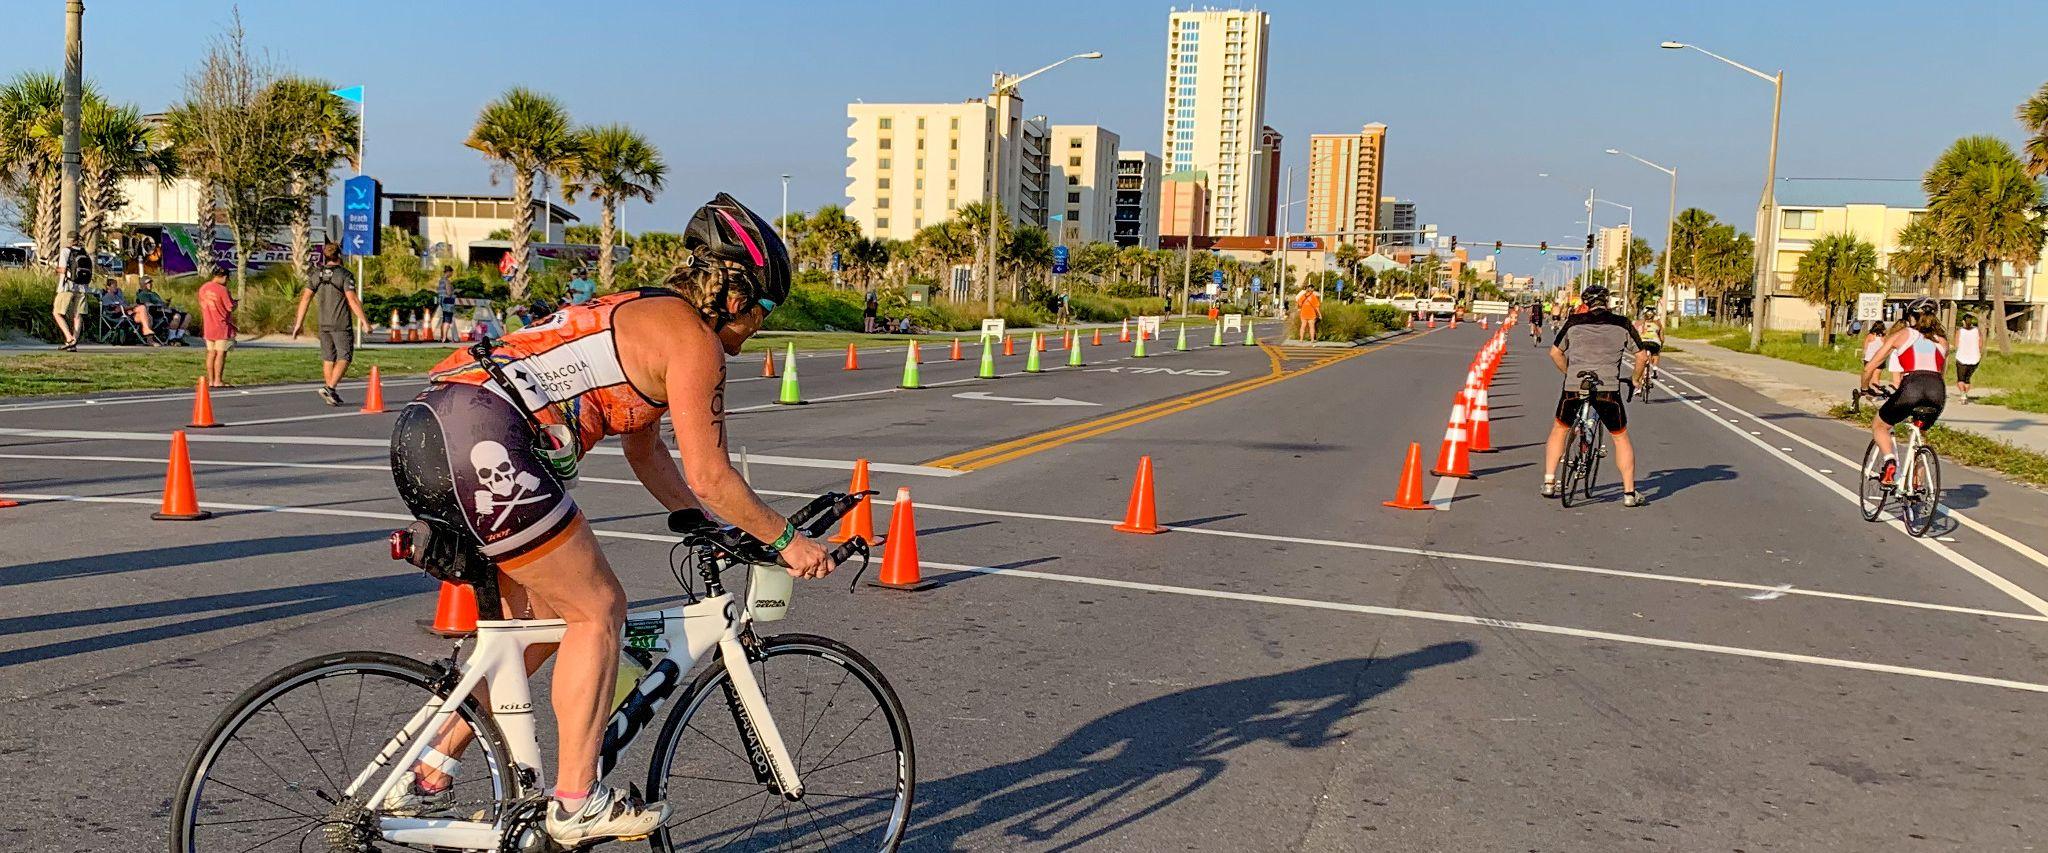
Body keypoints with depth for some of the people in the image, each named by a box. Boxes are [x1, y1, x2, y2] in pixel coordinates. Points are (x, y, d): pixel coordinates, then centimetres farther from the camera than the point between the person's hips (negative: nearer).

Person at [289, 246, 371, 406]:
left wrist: (298, 323, 5)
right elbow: (352, 300, -16)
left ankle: (332, 395, 16)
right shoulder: (345, 275, -8)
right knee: (344, 357, -1)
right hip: (341, 324, -5)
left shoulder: (316, 276, 7)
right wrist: (363, 319, -11)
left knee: (328, 359, 13)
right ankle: (329, 388, -17)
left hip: (323, 323, 5)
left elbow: (305, 298, 3)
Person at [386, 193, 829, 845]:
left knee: (543, 616, 20)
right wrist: (786, 541, 7)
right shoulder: (693, 338, -1)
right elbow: (709, 475, -4)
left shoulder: (641, 313, 28)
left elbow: (646, 453, 34)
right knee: (597, 611, 2)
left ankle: (427, 774, 26)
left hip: (426, 436, 10)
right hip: (480, 441, -10)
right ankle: (577, 803, 5)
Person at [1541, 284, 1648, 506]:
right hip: (1608, 388, 0)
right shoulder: (1622, 324, 7)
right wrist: (1635, 379, 27)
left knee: (1559, 430, 22)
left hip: (1573, 387, 1)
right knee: (1621, 437, 15)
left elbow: (1555, 352, 16)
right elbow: (1642, 355, 10)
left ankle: (1549, 483, 20)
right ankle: (1629, 493, 12)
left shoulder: (1574, 322, 9)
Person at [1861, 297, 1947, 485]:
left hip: (1911, 387, -4)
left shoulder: (1901, 335, 17)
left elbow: (1870, 366, 14)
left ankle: (1890, 461, -7)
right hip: (1938, 390, 4)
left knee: (1879, 425, 20)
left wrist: (1865, 387, 32)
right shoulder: (1942, 340, 26)